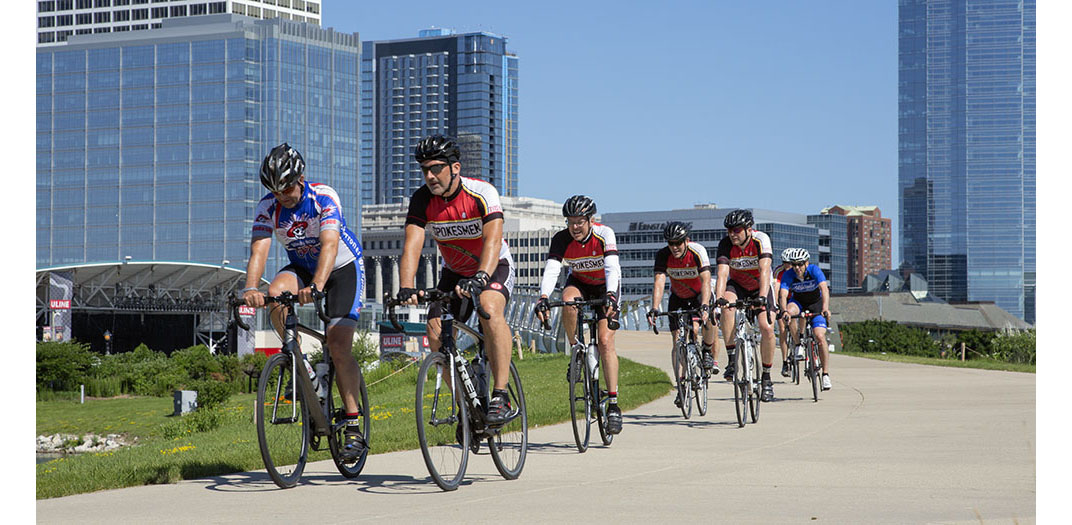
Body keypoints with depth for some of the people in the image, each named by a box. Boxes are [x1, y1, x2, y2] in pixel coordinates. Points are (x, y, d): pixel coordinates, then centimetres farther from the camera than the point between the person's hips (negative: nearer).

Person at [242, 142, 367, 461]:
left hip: (343, 267, -4)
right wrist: (251, 288, -47)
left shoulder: (324, 198, -27)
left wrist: (317, 286, -57)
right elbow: (258, 250, -28)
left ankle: (354, 428, -9)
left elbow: (330, 245, -40)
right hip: (302, 267, 4)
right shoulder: (268, 207, -16)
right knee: (274, 295, -30)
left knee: (338, 346, -16)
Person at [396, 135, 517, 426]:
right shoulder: (422, 199, -17)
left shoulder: (482, 193, -27)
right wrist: (406, 288, -45)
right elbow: (412, 245, -28)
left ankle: (501, 395, -31)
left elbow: (492, 240, -39)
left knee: (490, 310, -34)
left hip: (494, 266, -4)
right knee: (436, 335, -11)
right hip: (454, 271, 5)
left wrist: (479, 278, -57)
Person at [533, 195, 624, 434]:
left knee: (605, 341, -16)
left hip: (605, 286, -2)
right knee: (568, 301, -35)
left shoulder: (604, 234, -27)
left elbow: (612, 268, -38)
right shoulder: (561, 239, -22)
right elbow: (551, 271, -33)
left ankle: (613, 404, -14)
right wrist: (543, 298, -50)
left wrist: (610, 295, -56)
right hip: (578, 283, 2)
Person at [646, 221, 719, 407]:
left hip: (699, 295, -2)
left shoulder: (698, 251, -29)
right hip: (678, 298, 2)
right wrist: (654, 309, -46)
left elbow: (706, 281, -39)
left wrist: (704, 306, -53)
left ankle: (707, 353, -2)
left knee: (709, 319, -32)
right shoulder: (663, 255, -23)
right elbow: (659, 283, -31)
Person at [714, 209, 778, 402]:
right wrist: (719, 298, -49)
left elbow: (765, 271, -38)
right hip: (737, 285, 1)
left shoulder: (761, 240, -27)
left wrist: (762, 297, -52)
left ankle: (766, 377, 0)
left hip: (760, 287, -1)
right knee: (728, 307, -33)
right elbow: (722, 273, -32)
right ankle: (731, 360, -25)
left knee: (767, 328, -19)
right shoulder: (726, 244, -22)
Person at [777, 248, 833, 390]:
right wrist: (784, 311, -56)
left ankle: (826, 374, -7)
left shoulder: (814, 270, -28)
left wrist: (825, 308, -57)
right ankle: (798, 345, -18)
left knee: (820, 336, -18)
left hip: (816, 304, -1)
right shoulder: (788, 275, -24)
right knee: (790, 310, -35)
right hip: (798, 302, 1)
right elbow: (783, 295, -36)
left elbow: (824, 289, -40)